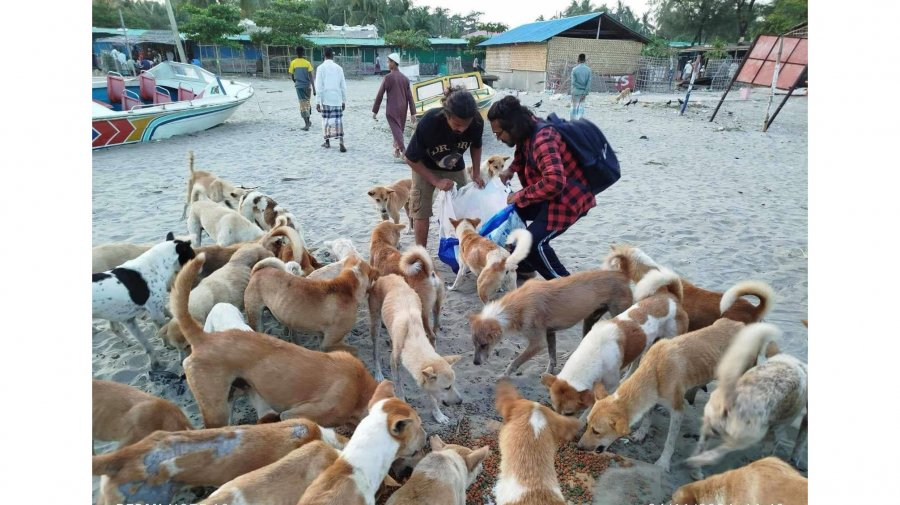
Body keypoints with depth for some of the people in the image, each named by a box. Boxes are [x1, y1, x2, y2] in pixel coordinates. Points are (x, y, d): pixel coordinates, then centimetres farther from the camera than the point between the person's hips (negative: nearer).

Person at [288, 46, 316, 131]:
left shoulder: (293, 63, -2)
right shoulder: (307, 63, -4)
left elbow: (292, 76, 4)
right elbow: (311, 77, -8)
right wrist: (314, 88, -6)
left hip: (299, 86, -1)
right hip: (307, 85, 1)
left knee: (303, 105, -2)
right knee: (307, 103, 18)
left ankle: (307, 124, -9)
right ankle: (308, 122, 27)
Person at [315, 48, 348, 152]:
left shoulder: (321, 68, -4)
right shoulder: (338, 68, 3)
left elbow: (319, 86, -8)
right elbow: (343, 86, 4)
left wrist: (318, 102, -5)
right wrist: (344, 100, 12)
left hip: (325, 100, -1)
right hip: (337, 100, 2)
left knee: (326, 120, 11)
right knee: (338, 120, 0)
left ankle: (327, 141, 20)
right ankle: (341, 143, -11)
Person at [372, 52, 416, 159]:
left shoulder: (388, 77, -9)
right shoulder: (405, 78, 6)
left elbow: (380, 95, -8)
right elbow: (410, 97, 4)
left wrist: (375, 111, -2)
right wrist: (413, 113, 5)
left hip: (392, 110, -5)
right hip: (403, 109, 5)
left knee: (396, 131, -6)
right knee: (399, 130, 17)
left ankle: (404, 152, -19)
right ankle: (397, 151, 27)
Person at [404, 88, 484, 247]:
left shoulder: (477, 122, -28)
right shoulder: (428, 122, -37)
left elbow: (476, 146, -2)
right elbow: (411, 159, -22)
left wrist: (476, 174, -13)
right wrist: (436, 181, -25)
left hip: (455, 168, 3)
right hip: (425, 167, -3)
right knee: (421, 211, -6)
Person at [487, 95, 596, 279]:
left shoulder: (542, 139, -29)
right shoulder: (527, 131, 0)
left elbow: (554, 182, -41)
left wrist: (520, 196, -28)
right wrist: (511, 170, 7)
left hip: (570, 197, -10)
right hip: (551, 195, 10)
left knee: (534, 242, -20)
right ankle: (524, 267, 25)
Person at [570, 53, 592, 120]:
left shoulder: (574, 69, -8)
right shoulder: (588, 69, 0)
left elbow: (573, 82, -11)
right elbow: (589, 82, -4)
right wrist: (585, 92, -5)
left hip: (576, 91, -2)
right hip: (584, 92, 2)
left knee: (574, 107, 5)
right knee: (581, 107, 12)